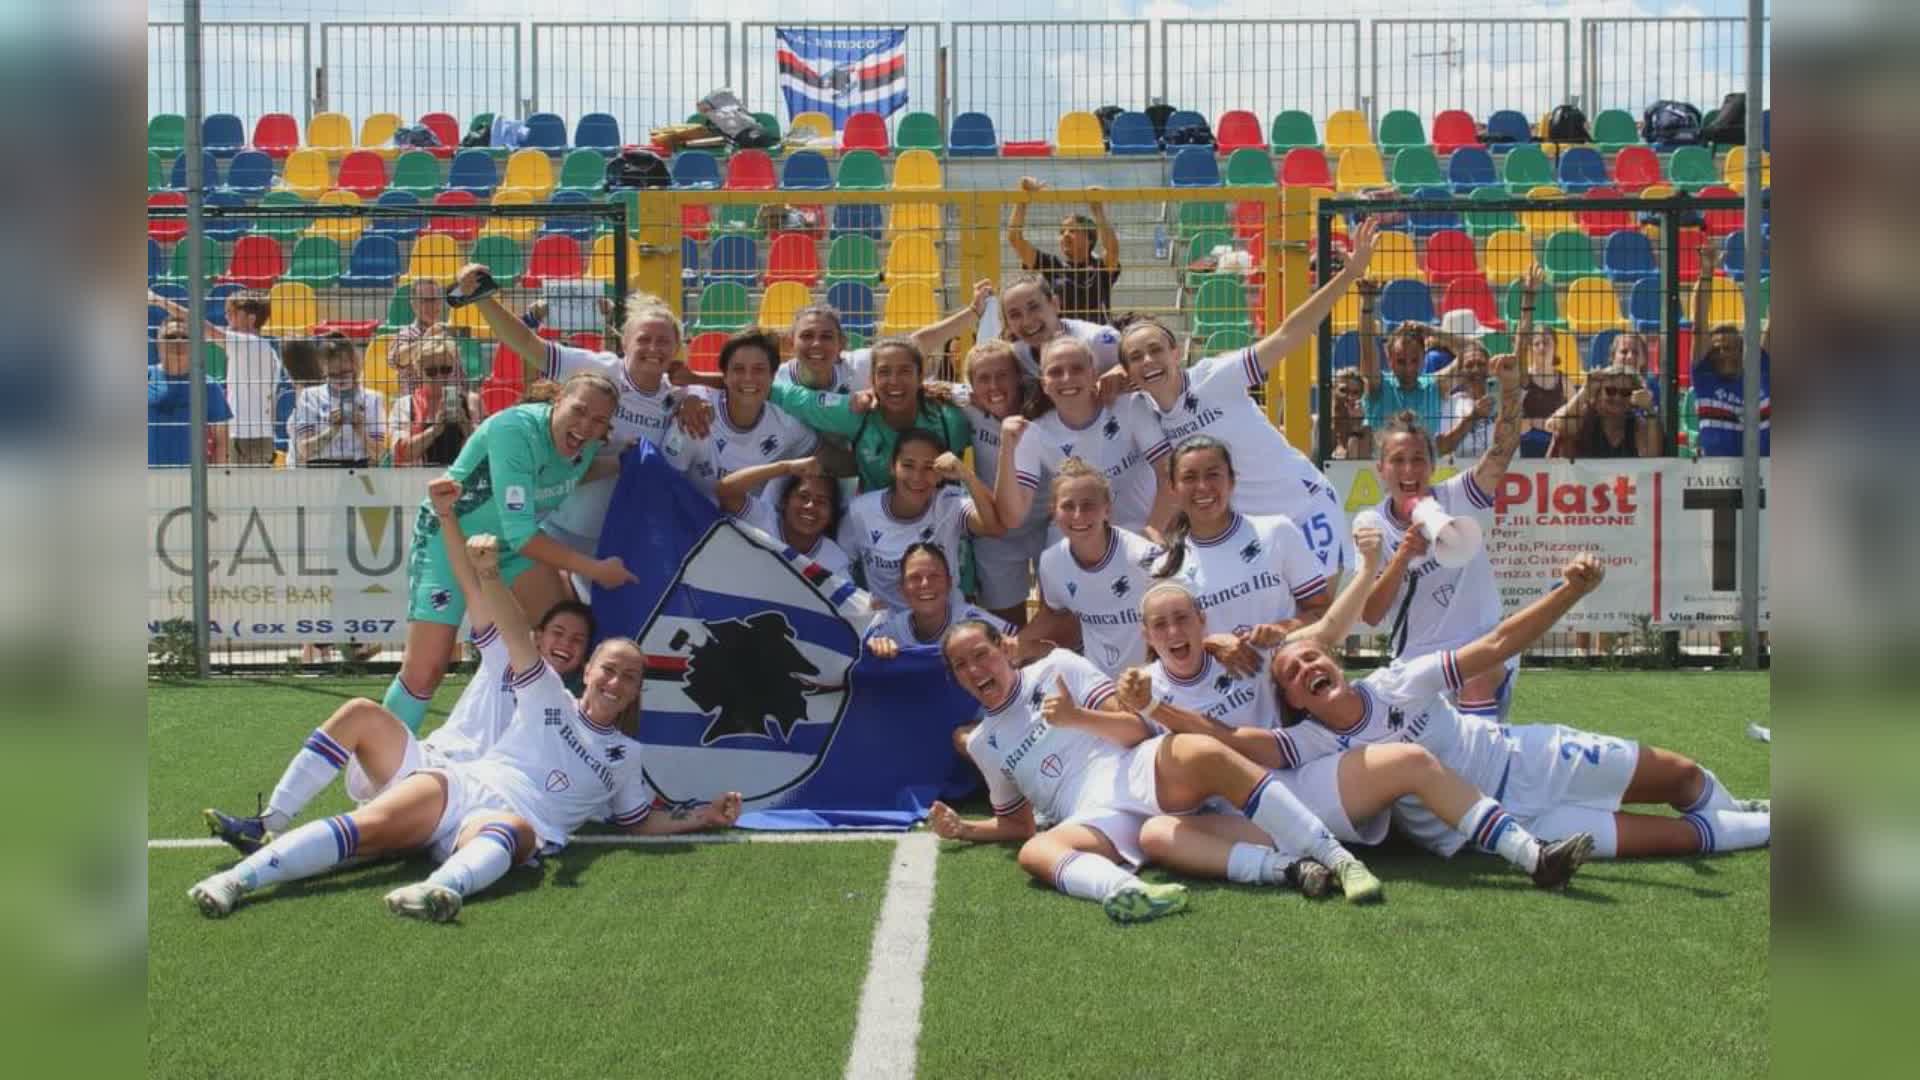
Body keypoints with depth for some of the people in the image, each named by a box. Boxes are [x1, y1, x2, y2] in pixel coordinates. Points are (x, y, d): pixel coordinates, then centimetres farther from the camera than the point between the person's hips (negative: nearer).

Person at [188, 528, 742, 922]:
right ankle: (239, 878, -36)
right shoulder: (548, 697, 20)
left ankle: (444, 889, -73)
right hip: (462, 785, 2)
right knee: (370, 824, -26)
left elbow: (640, 820, 31)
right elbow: (516, 633, 7)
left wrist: (699, 820, 14)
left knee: (506, 830, -41)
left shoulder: (626, 754, 24)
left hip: (520, 822, -1)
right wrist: (488, 573, -10)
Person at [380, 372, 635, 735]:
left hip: (512, 550, 7)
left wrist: (619, 463, -7)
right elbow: (520, 535, -34)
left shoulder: (586, 442, -11)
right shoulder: (514, 430, -33)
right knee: (424, 671, -11)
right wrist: (593, 568, -30)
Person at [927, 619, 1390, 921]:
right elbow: (1017, 825, 30)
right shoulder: (981, 744, 23)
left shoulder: (1056, 667, 13)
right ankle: (1123, 889, -69)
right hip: (1096, 822, 2)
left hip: (1143, 774, -2)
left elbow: (1137, 729, 7)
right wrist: (964, 829, 13)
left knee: (1201, 751, -37)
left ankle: (1337, 858, -37)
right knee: (1035, 852, -33)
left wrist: (1077, 717, -10)